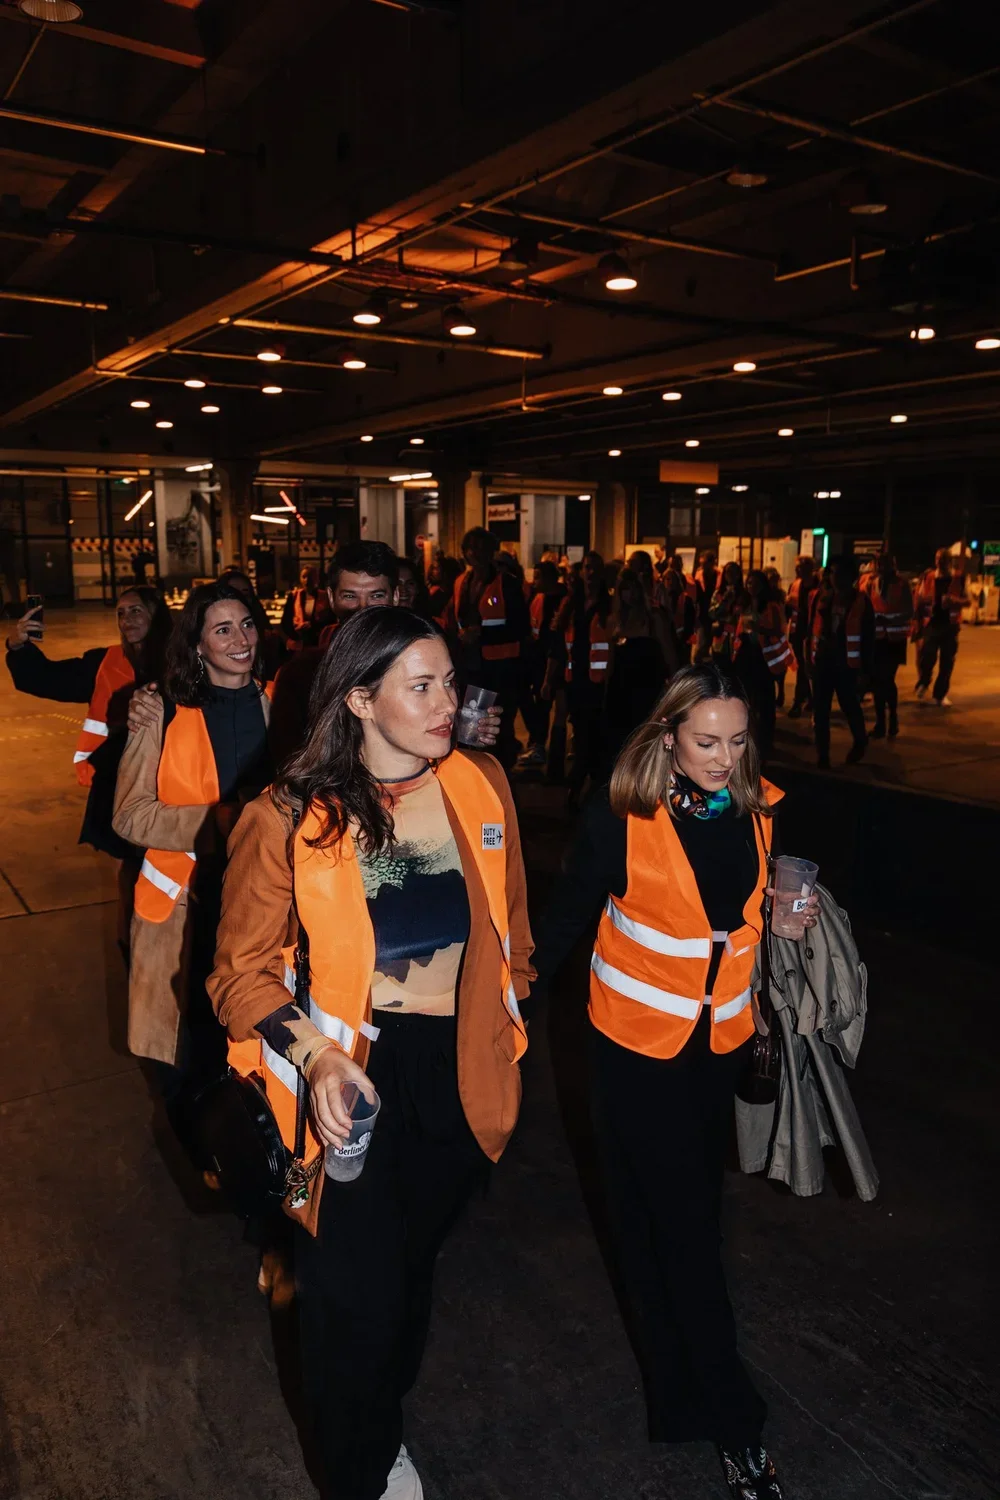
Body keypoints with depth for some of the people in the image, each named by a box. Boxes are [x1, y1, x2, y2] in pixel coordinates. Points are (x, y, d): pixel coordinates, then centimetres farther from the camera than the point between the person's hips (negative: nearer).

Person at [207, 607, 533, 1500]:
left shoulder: (481, 785, -5)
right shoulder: (290, 818, -16)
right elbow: (245, 966, -10)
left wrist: (507, 1017, 12)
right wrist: (313, 1055, -24)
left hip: (462, 1073, 4)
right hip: (354, 1081, -4)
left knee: (414, 1259, 25)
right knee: (358, 1291, 9)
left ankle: (384, 1424, 55)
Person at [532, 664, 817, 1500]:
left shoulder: (758, 809, -5)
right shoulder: (622, 818, -19)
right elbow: (572, 911, -9)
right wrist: (526, 991, -7)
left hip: (721, 1035, 5)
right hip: (640, 1036, -4)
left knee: (690, 1205, 19)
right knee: (683, 1221, 3)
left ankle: (681, 1395, 41)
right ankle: (734, 1423, 19)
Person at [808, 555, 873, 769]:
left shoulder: (861, 601, -4)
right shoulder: (821, 597, 5)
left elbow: (868, 637, -3)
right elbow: (812, 626, 10)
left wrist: (866, 668, -5)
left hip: (847, 663, -3)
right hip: (822, 661, 3)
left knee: (850, 706, 6)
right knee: (820, 709, 3)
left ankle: (860, 741, 35)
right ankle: (822, 754, 13)